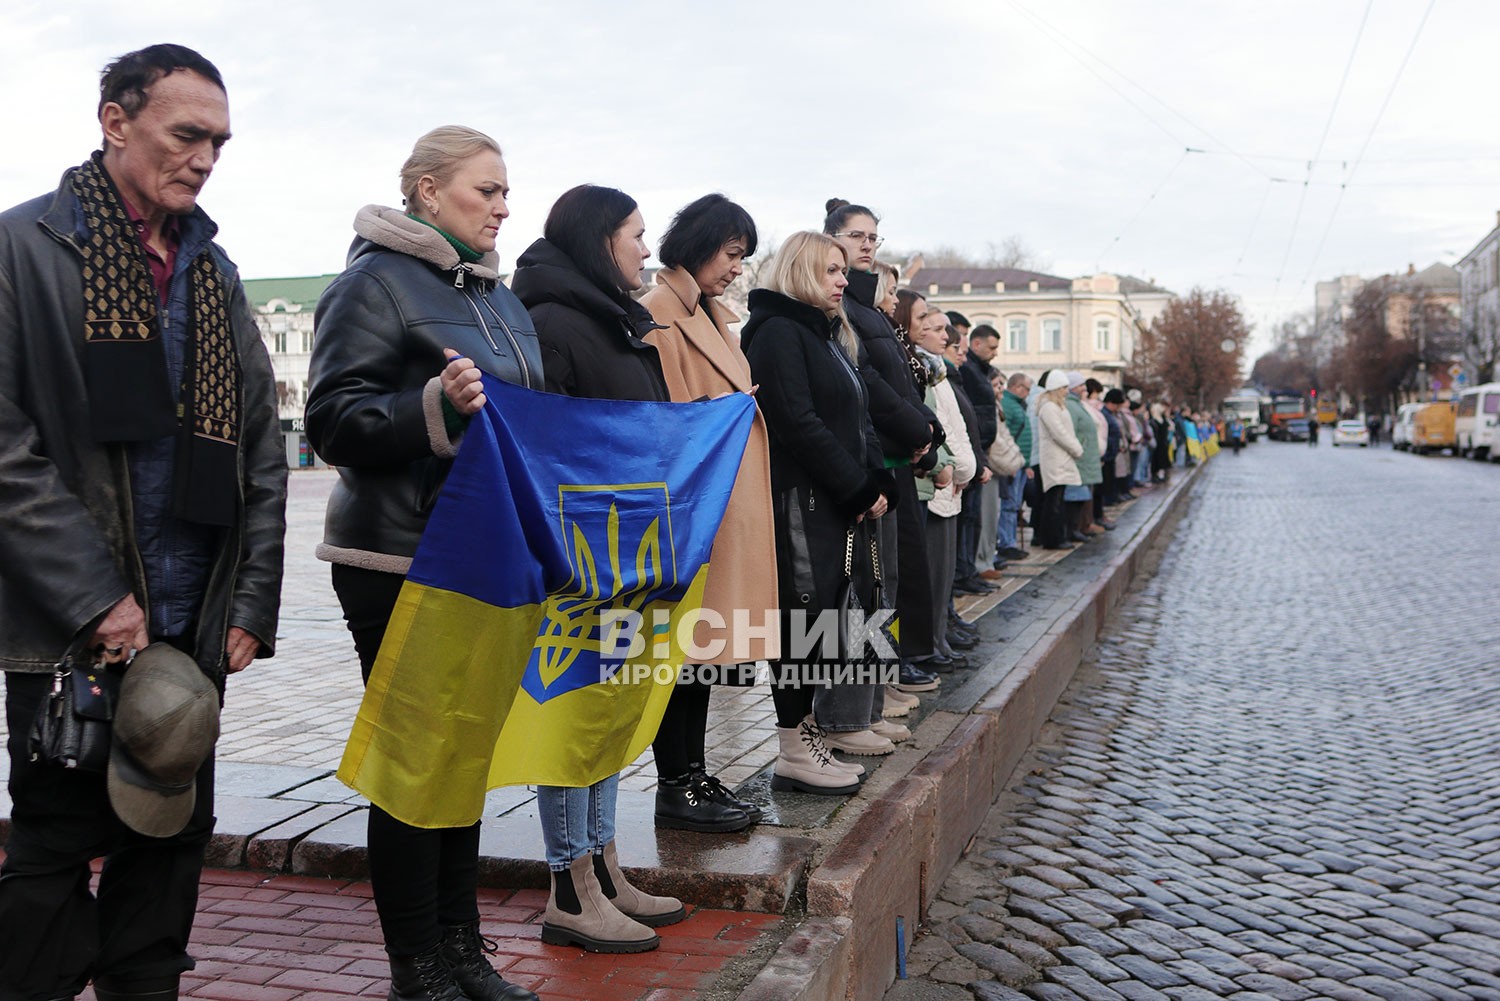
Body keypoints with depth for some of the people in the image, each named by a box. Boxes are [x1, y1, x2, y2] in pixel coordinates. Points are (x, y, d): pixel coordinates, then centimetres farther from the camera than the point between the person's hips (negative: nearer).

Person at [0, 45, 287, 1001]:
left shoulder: (214, 273, 12)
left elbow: (263, 450, 11)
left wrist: (252, 602, 4)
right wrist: (94, 599, -15)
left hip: (195, 625, 5)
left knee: (171, 839, 12)